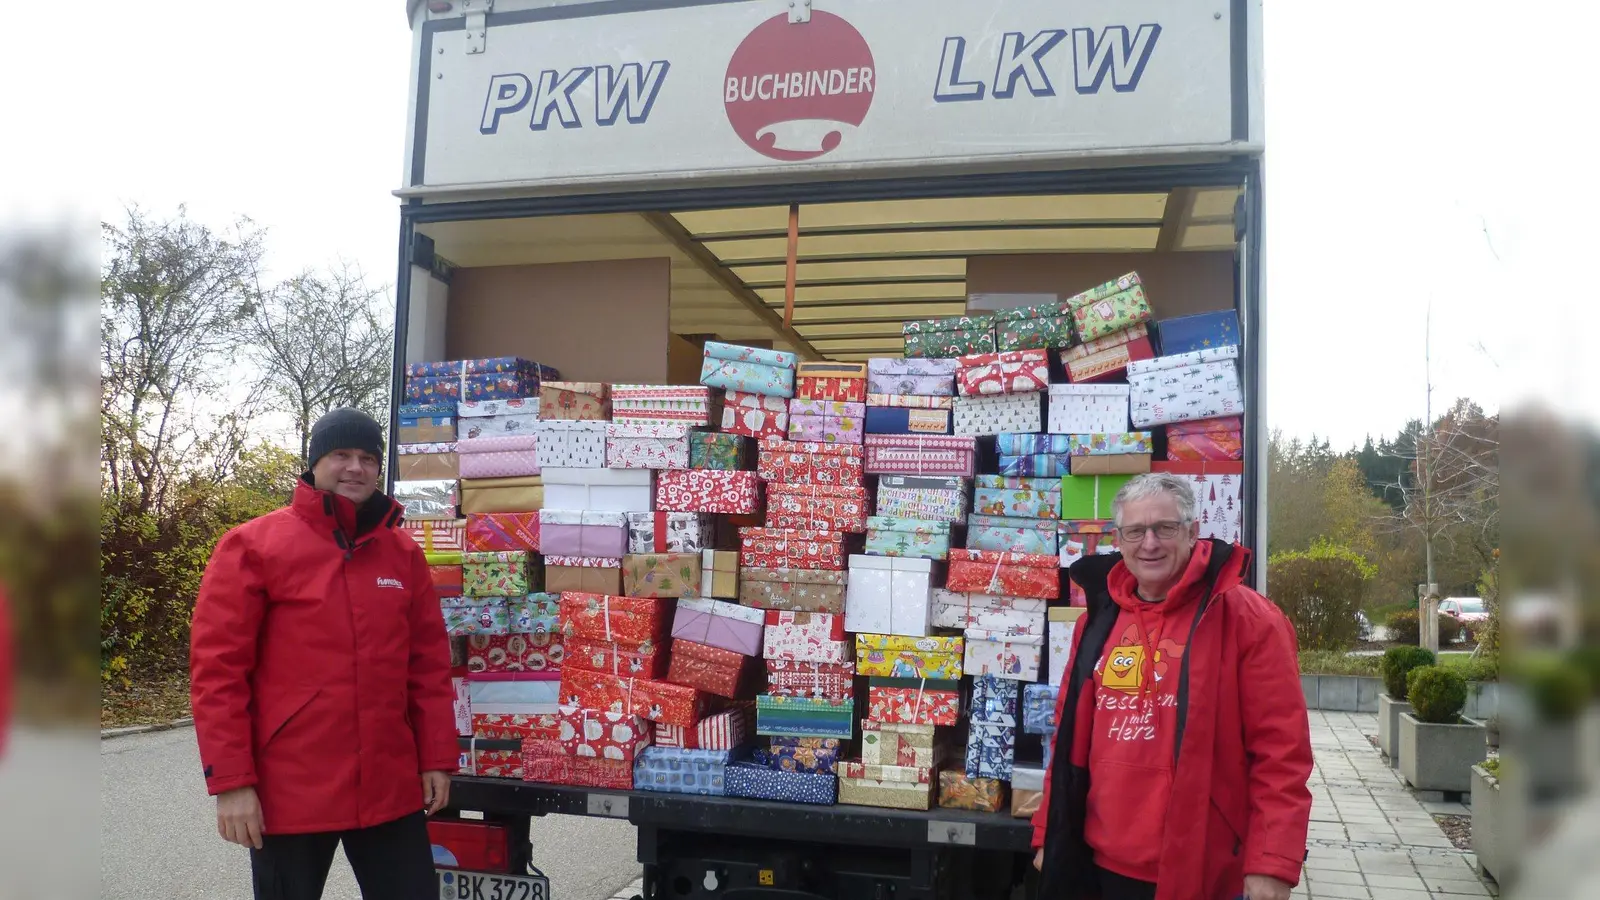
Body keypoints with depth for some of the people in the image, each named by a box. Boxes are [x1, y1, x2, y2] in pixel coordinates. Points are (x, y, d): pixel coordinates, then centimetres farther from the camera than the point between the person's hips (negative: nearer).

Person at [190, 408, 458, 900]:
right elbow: (216, 668, -7)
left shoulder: (404, 553, 8)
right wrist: (230, 781, -10)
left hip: (392, 789, 3)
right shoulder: (253, 546, -3)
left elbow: (429, 665, 10)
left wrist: (437, 758, 6)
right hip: (289, 793, -3)